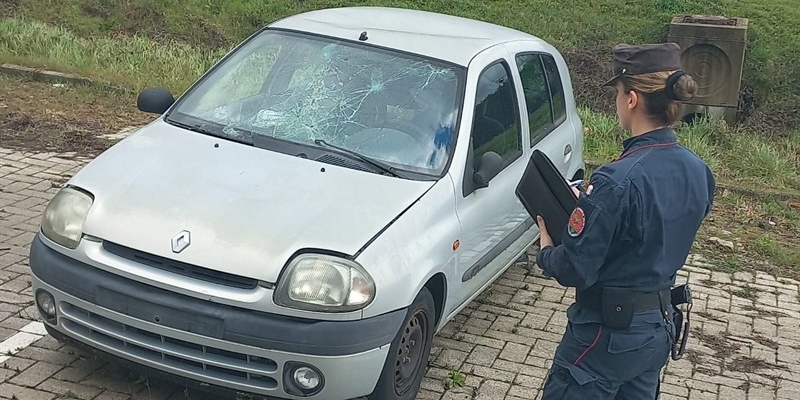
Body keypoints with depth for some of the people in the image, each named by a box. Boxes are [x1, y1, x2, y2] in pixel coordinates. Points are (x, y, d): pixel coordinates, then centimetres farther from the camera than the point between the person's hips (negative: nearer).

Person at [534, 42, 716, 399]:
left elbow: (574, 271, -23)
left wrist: (546, 249, -2)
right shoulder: (698, 173, -2)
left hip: (608, 333, -7)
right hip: (660, 328, 8)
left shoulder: (619, 180, -27)